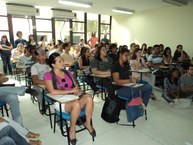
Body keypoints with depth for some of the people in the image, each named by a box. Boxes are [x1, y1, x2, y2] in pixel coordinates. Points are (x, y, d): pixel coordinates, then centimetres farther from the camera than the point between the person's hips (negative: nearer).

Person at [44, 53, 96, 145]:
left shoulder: (67, 72, 14)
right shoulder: (48, 75, -5)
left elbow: (75, 85, 16)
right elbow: (52, 92, -17)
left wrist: (77, 90, -8)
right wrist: (70, 90, -17)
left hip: (73, 98, 5)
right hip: (60, 102, -5)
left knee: (89, 98, -25)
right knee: (77, 104, -36)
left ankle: (88, 123, -3)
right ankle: (72, 129, -10)